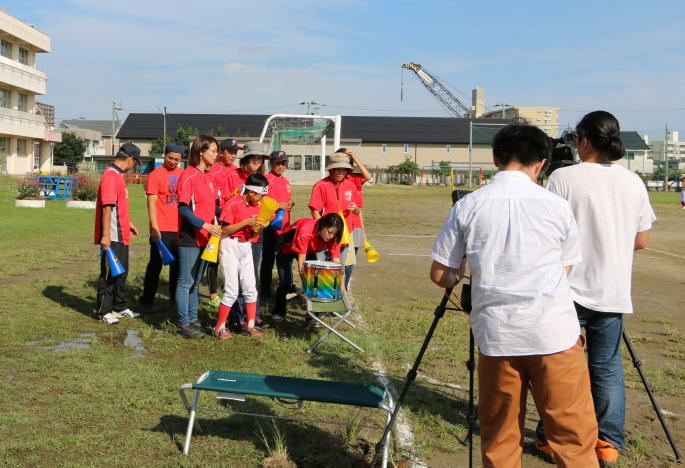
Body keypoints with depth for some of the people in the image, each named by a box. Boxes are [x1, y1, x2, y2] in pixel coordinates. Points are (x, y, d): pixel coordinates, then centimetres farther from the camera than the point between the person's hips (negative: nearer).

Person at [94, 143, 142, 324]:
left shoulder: (118, 175, 14)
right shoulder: (111, 176, -18)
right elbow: (107, 207, -23)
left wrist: (128, 223, 30)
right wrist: (105, 235, -26)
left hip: (121, 235, 10)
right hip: (112, 237, -10)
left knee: (121, 272, 18)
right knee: (109, 273, 0)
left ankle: (120, 307, 30)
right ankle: (104, 311, 11)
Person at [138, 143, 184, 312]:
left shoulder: (183, 174, 10)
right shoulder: (156, 174, -6)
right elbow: (151, 202, -10)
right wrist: (154, 226, -17)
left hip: (179, 228, 5)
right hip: (161, 229, -5)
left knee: (177, 265, 11)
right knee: (155, 265, 2)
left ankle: (175, 298, 22)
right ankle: (147, 300, 12)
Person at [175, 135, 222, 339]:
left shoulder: (209, 177, 11)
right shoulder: (188, 176, -13)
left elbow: (213, 205, 14)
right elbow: (183, 209, -19)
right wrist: (205, 225, -24)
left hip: (204, 237, 8)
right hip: (190, 238, -8)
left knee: (195, 282, 16)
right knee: (186, 282, -1)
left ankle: (193, 320, 26)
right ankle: (184, 325, 5)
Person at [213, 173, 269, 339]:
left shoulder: (257, 206, 7)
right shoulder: (234, 203, -14)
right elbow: (224, 230, -17)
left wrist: (257, 229, -10)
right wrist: (246, 222, -22)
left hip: (246, 247, 7)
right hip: (230, 246, -7)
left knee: (250, 288, 8)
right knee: (231, 291, -7)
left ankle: (250, 325, 19)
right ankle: (219, 328, 5)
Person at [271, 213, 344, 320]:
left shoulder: (333, 238, -27)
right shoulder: (306, 231, -43)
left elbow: (337, 263, -26)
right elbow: (301, 262, -40)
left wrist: (342, 288, -32)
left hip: (309, 250, 4)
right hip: (287, 248, -4)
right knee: (285, 282, -5)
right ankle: (278, 312, 18)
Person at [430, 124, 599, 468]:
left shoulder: (467, 206, 1)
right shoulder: (557, 206, 1)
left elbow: (440, 275, 6)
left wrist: (460, 277, 28)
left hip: (496, 334, 1)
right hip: (554, 333, -1)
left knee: (499, 439, 12)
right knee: (574, 437, 7)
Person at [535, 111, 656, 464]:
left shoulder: (564, 177, -9)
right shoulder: (633, 182, 3)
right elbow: (641, 240, 9)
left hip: (569, 289, -3)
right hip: (613, 292, 4)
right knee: (607, 367, 13)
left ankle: (554, 437, 17)